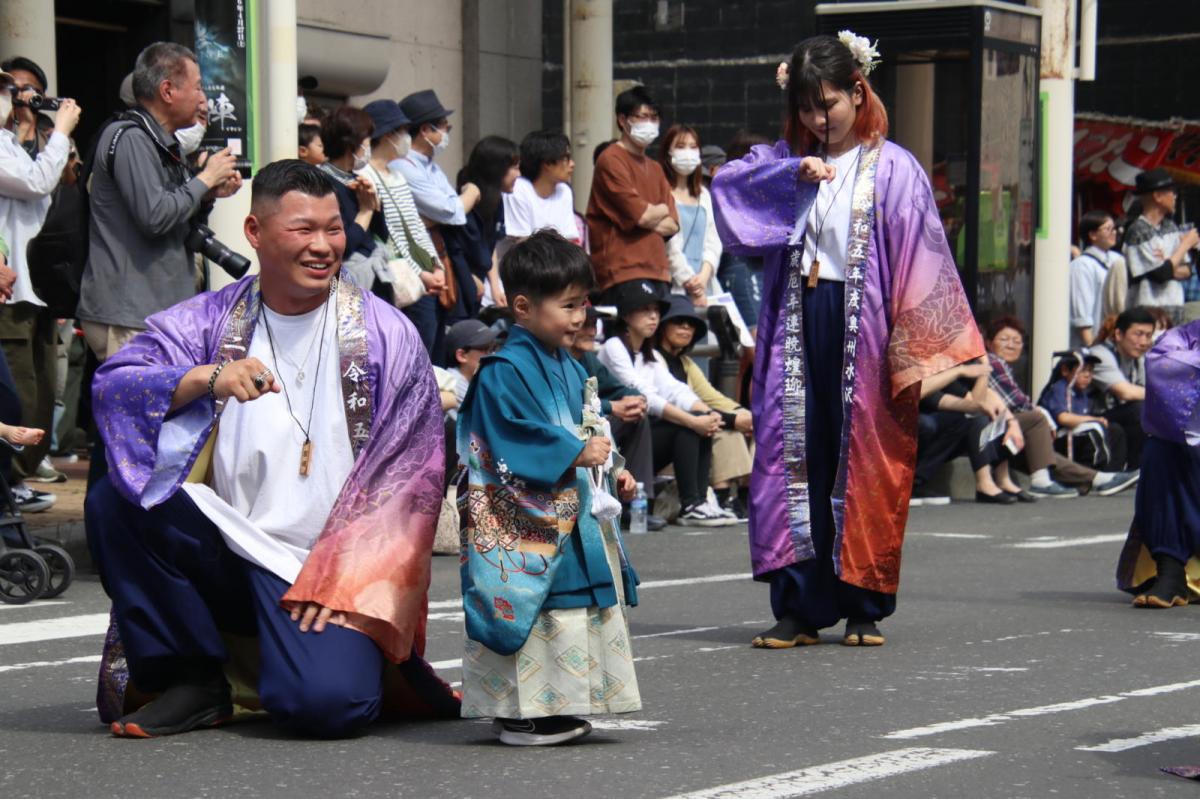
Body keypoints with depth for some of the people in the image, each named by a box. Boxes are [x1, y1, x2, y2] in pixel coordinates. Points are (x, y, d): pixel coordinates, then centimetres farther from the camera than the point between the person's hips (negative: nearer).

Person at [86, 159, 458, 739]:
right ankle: (194, 681, -5)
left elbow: (410, 473, -2)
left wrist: (345, 579, -12)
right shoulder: (209, 322, 7)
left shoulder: (385, 336, 1)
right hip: (223, 548, 3)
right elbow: (111, 385, -7)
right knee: (112, 502, -21)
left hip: (330, 566, -3)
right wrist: (205, 378, -26)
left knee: (324, 705, -29)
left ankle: (350, 653, 11)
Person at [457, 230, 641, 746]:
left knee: (577, 603, 10)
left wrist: (611, 473, 9)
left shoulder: (570, 369, 16)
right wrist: (575, 454, -23)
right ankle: (522, 715, -4)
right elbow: (513, 440, -22)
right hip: (526, 523, -9)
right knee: (533, 610, -9)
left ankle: (556, 706, 18)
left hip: (574, 514, 9)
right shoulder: (504, 371, -14)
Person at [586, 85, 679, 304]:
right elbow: (642, 215, -12)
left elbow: (672, 225, 11)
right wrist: (661, 210, 8)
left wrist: (649, 216, -6)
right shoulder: (611, 161, -5)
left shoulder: (654, 169, 21)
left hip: (657, 270, 8)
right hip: (623, 269, -8)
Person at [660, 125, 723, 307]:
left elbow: (713, 242, 11)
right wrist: (690, 284, -11)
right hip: (674, 288, -6)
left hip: (704, 287, 6)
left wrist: (704, 275, -7)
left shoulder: (704, 195, 20)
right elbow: (668, 245, -8)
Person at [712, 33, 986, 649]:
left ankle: (863, 609, 11)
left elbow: (921, 260, -6)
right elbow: (725, 183, 1)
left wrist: (916, 353, -13)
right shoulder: (786, 160, 12)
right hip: (796, 330, 4)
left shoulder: (893, 169, -2)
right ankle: (799, 609, 4)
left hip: (862, 330, -4)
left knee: (864, 465, 1)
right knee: (794, 457, 0)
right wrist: (794, 174, -11)